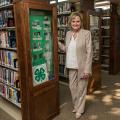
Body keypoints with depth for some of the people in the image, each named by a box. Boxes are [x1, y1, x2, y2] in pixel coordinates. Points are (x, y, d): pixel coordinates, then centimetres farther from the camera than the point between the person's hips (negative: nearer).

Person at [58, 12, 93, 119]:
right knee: (72, 87, 16)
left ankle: (79, 109, 29)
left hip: (82, 66, -5)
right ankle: (76, 106, 39)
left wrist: (87, 69, -16)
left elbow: (89, 52, -12)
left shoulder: (86, 33, -10)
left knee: (81, 88, 9)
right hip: (71, 67, 5)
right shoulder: (68, 33, 7)